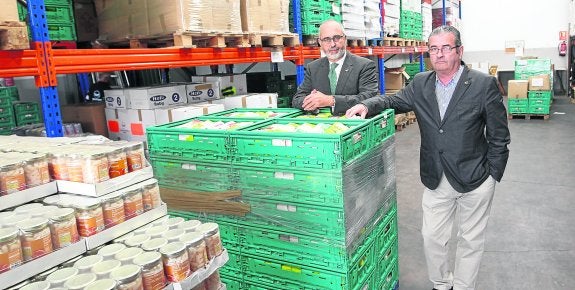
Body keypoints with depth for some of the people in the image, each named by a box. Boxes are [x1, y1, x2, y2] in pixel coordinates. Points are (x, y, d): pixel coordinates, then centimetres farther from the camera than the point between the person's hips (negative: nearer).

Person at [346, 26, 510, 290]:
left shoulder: (484, 84, -11)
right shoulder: (420, 84, 1)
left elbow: (499, 137, -6)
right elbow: (394, 100, 13)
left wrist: (492, 176, -6)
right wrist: (367, 105, -9)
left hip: (475, 179, -3)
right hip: (436, 180, 4)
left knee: (470, 241, 14)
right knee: (432, 238, 13)